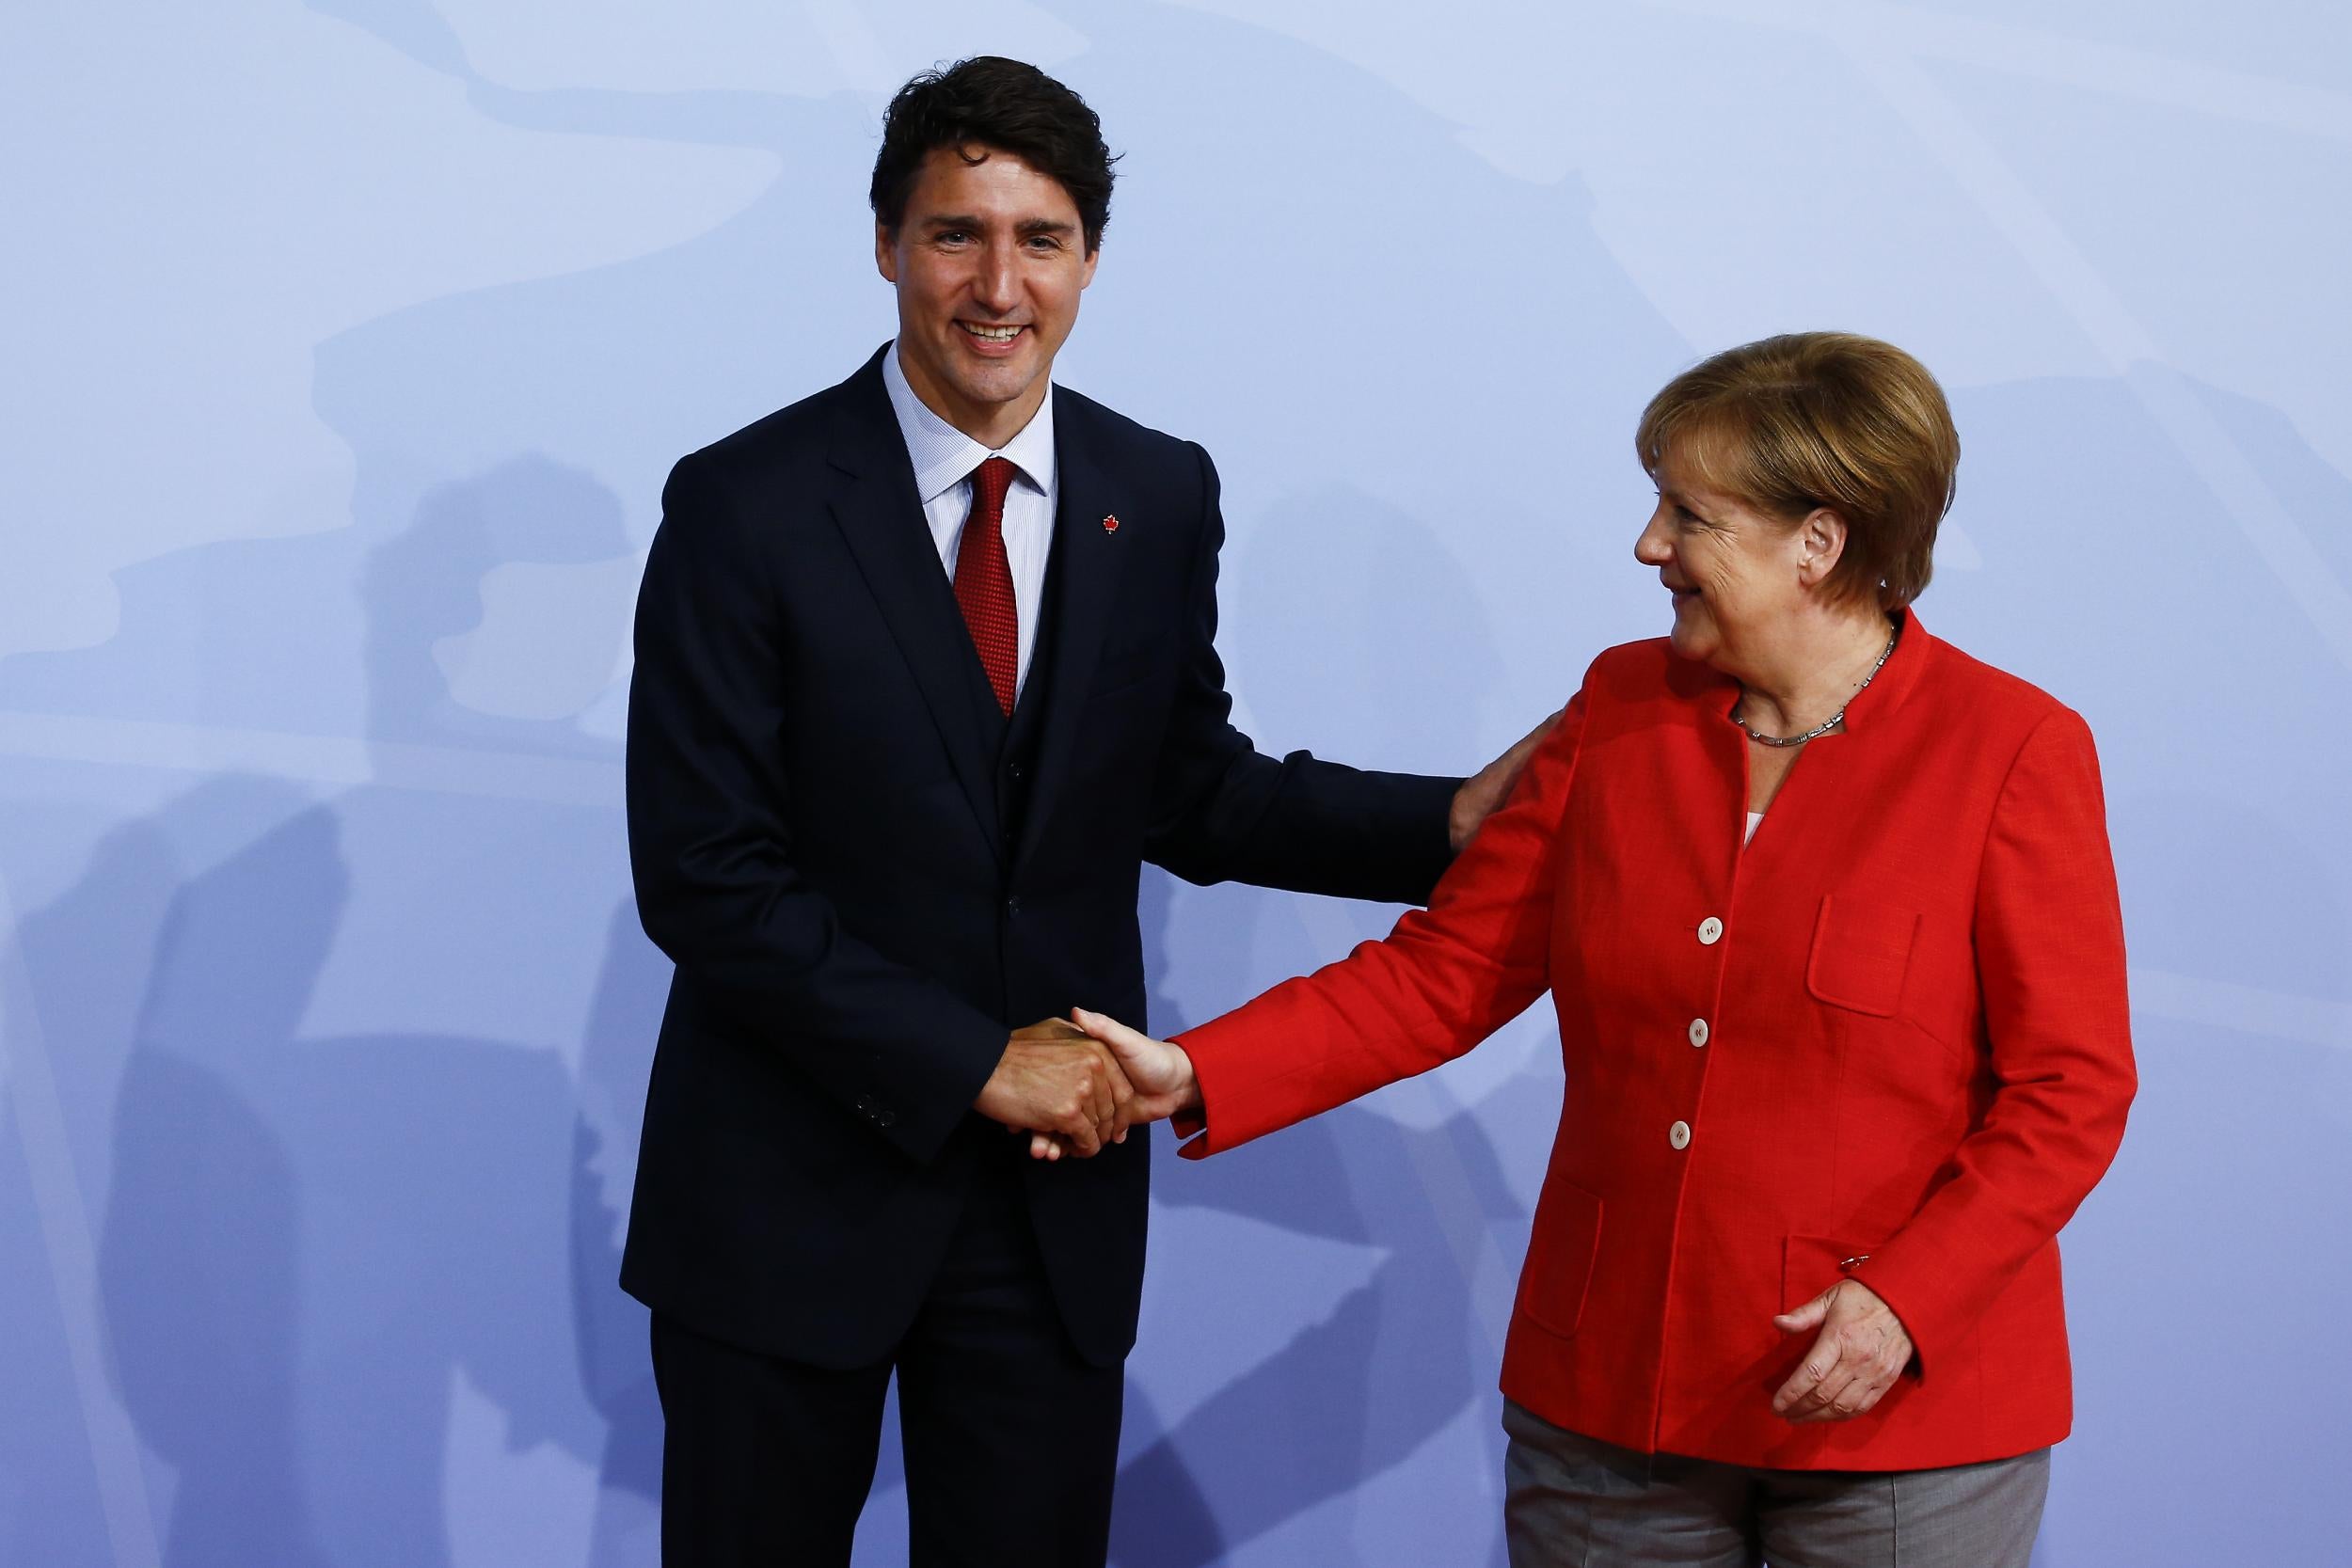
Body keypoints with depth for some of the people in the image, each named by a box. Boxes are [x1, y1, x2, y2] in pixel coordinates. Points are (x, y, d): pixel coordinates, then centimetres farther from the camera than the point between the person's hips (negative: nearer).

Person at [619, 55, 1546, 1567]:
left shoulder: (1160, 496, 2)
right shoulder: (747, 505, -11)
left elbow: (1185, 790, 10)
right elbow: (703, 877, -14)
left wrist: (1451, 821, -4)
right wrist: (973, 1062, -16)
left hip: (1055, 1189, 3)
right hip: (792, 1194, -3)